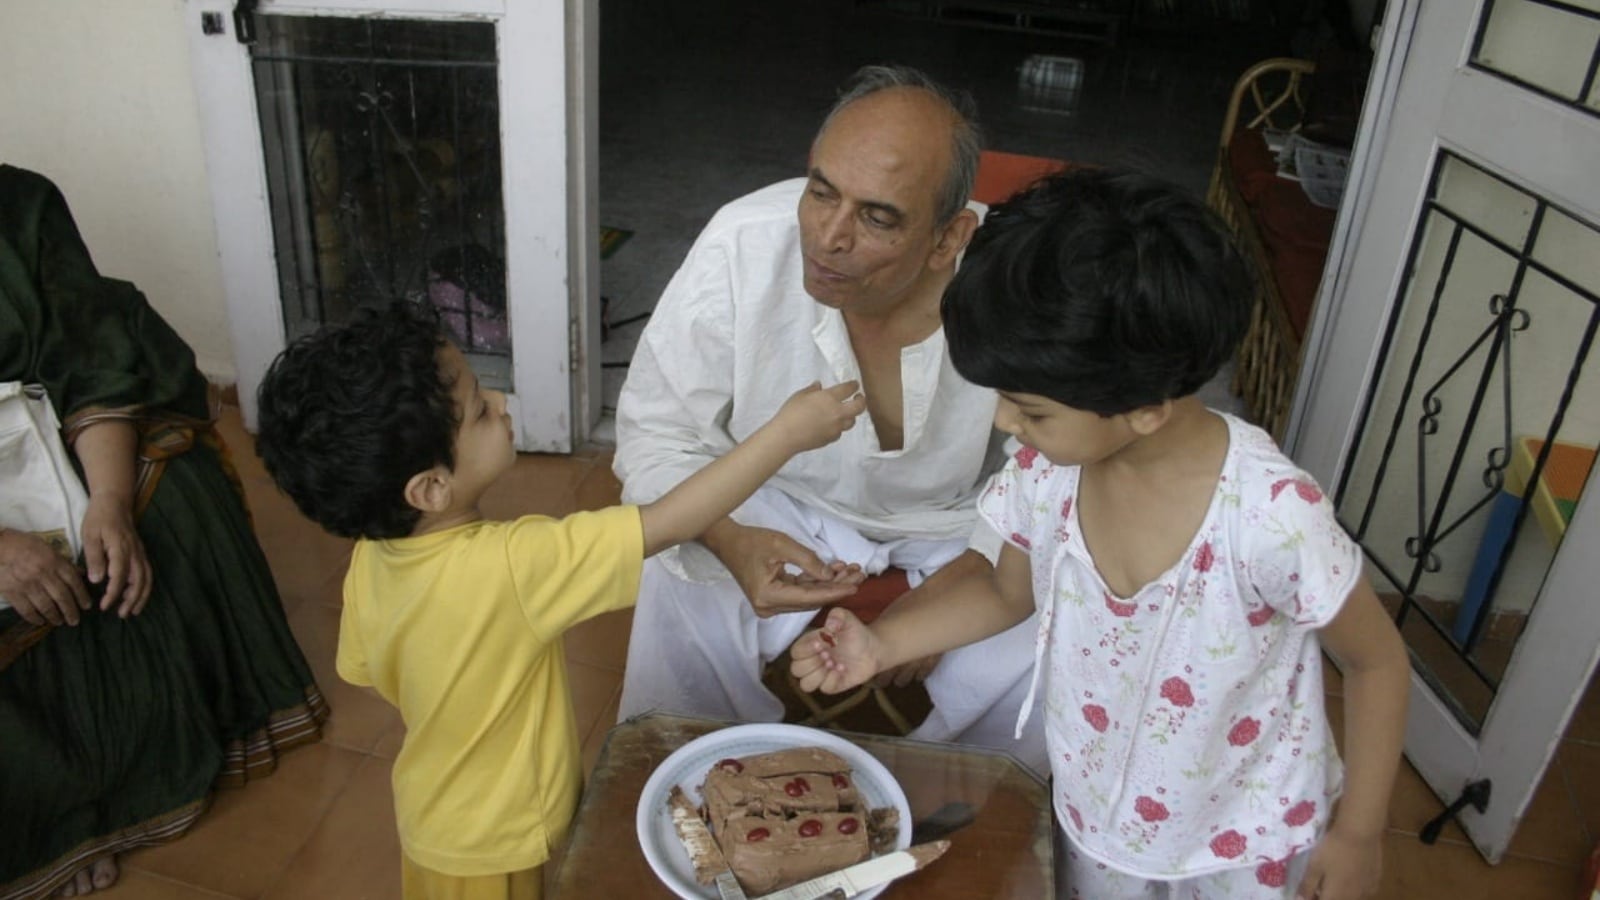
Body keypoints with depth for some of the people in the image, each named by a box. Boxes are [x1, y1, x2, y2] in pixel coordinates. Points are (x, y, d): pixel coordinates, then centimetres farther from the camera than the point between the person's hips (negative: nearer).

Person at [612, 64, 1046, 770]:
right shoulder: (741, 247, -25)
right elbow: (657, 436, -14)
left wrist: (953, 590, -23)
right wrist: (731, 542, -34)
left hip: (960, 533, 1)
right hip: (775, 512, 0)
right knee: (679, 590, -27)